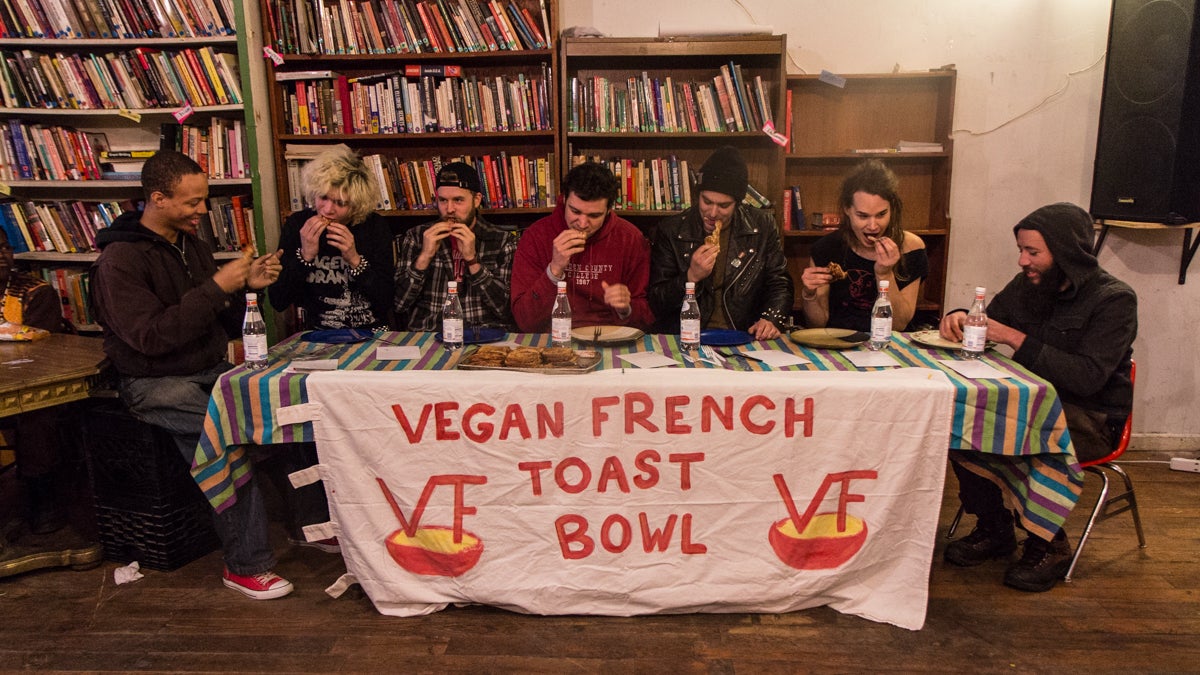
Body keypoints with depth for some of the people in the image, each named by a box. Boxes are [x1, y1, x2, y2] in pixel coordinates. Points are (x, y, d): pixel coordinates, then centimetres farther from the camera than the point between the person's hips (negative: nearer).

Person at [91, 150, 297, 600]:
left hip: (211, 370, 6)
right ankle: (245, 565, -19)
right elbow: (151, 336, -21)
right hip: (155, 383, -6)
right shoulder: (121, 260, -10)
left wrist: (247, 285, -4)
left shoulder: (192, 245, 12)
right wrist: (217, 287, -22)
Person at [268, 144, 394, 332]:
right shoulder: (296, 225, -2)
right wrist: (305, 256, -16)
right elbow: (277, 302, -5)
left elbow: (386, 301, -6)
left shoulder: (375, 227, -4)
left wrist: (355, 260, -17)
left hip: (372, 336, 0)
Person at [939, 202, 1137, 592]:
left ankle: (1049, 545, -9)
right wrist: (960, 319, -10)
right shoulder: (1026, 286, 5)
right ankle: (992, 530, -4)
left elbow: (1088, 377, -25)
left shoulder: (1114, 299, -12)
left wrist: (1016, 339, -26)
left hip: (1091, 419, -6)